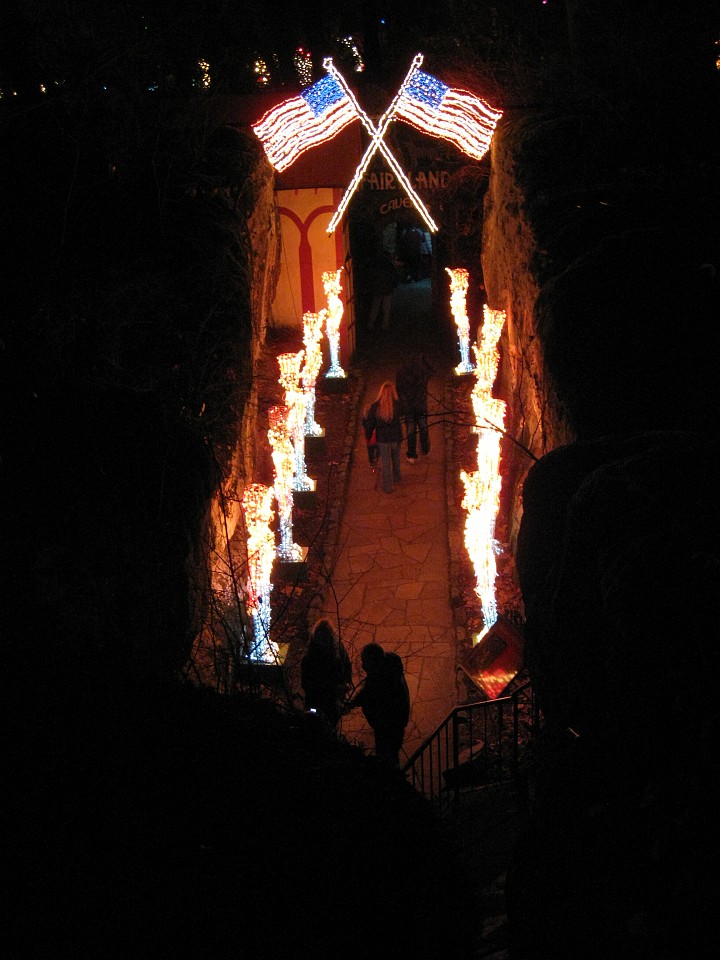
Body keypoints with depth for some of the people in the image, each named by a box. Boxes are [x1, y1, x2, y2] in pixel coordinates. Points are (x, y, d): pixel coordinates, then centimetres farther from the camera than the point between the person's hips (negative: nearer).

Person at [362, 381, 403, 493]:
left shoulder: (375, 407, -15)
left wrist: (367, 436, 7)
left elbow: (369, 424, -7)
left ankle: (387, 486, 17)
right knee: (396, 459, 26)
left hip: (382, 438, 0)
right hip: (396, 437, 0)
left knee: (385, 463, 12)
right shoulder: (397, 405, -19)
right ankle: (396, 477, 46)